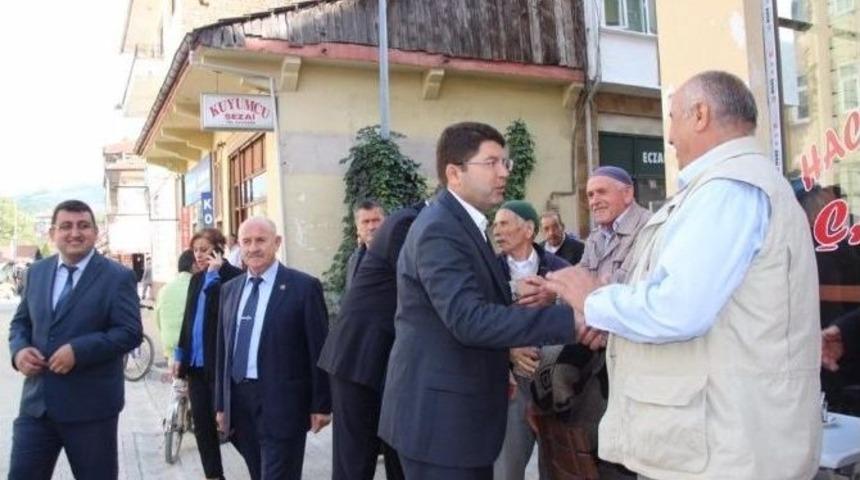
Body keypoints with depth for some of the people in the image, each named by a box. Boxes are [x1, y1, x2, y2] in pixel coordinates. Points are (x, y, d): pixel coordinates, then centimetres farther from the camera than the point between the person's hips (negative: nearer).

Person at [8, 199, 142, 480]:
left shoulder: (118, 277, -8)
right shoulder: (36, 272, 10)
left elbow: (130, 332, -14)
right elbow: (20, 322, 17)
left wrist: (78, 350, -24)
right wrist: (20, 349, -6)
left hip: (91, 406, -4)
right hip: (36, 403, 5)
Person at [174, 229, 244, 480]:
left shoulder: (233, 276, -10)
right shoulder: (196, 279, 12)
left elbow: (220, 310, -24)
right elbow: (188, 319, 18)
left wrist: (214, 274, -21)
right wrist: (180, 355, 15)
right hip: (197, 363, 7)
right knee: (202, 425, 10)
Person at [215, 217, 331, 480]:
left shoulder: (304, 286, -7)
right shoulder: (229, 289, 11)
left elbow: (319, 350, -7)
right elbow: (223, 349, 14)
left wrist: (321, 405, -7)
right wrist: (221, 403, 13)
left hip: (282, 403, -5)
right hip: (238, 400, 5)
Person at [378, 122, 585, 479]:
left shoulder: (464, 223, 13)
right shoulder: (439, 229, -19)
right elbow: (469, 320, -30)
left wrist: (501, 362, 9)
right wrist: (569, 319, -31)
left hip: (463, 409, 10)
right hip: (438, 415, -10)